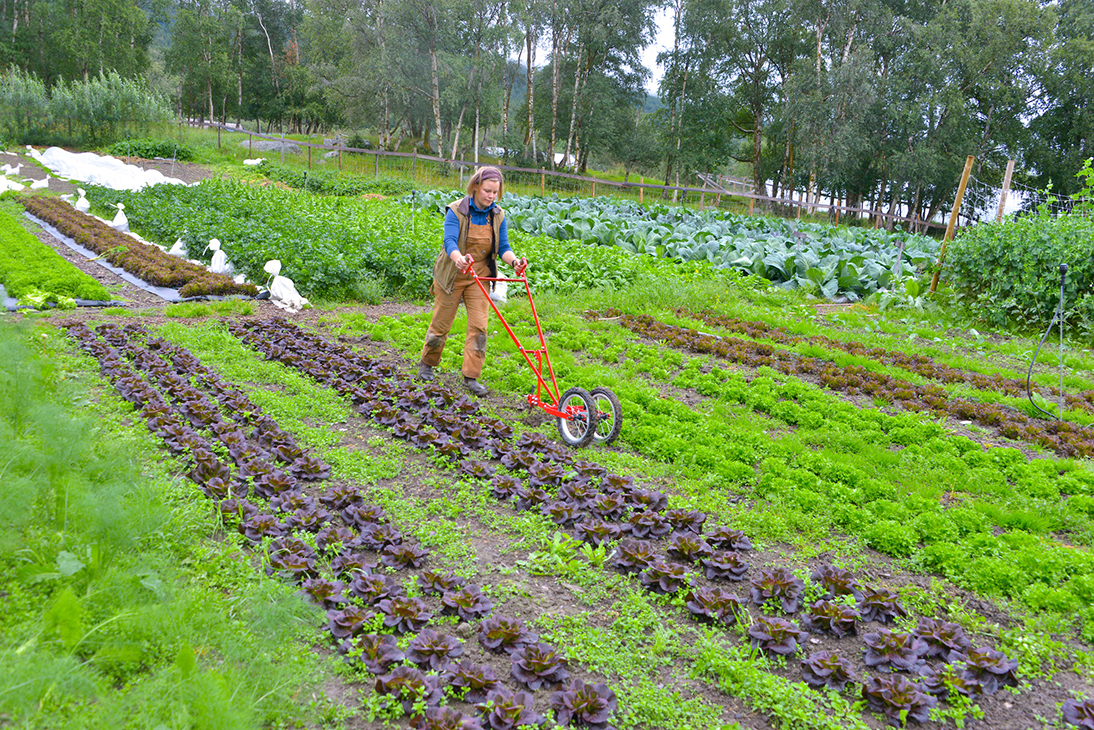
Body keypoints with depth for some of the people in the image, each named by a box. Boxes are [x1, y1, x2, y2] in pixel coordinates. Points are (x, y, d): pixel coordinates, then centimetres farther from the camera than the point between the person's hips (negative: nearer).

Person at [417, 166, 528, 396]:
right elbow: (449, 241, -26)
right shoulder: (456, 211, -14)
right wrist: (458, 259, -48)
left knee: (479, 325, -6)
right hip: (452, 276, -3)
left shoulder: (498, 215, -2)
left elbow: (503, 247, -4)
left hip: (480, 276, 3)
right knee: (441, 323, 8)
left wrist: (514, 260, -26)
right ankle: (427, 363, 32)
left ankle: (471, 376, 1)